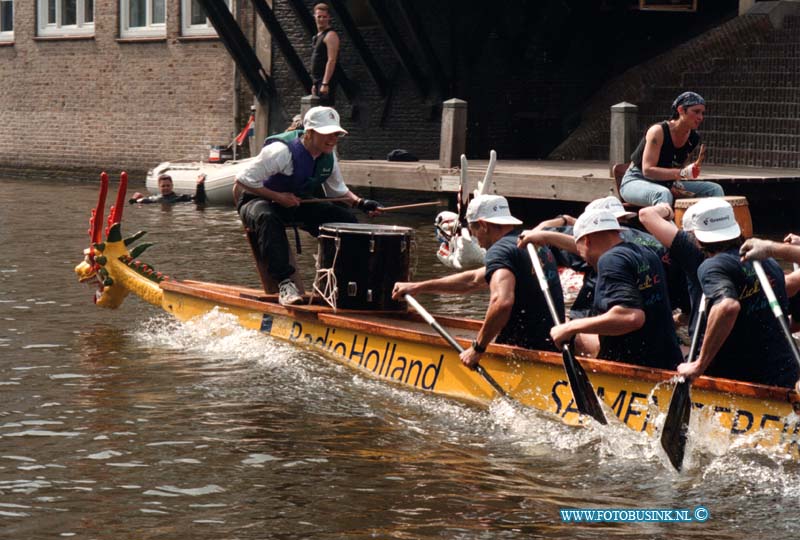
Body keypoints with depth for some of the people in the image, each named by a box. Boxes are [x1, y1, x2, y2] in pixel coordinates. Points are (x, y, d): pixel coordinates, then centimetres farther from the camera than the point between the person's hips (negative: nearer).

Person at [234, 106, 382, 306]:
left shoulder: (329, 158, -5)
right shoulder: (282, 151, -28)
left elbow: (338, 191, 10)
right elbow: (242, 181, -27)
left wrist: (361, 203, -9)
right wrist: (278, 197, -28)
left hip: (299, 204, 7)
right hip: (261, 201, -7)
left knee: (347, 220, -9)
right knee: (268, 218, -43)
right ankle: (284, 282, -41)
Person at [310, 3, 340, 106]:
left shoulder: (330, 35, -9)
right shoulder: (317, 36, 20)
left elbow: (331, 61, -18)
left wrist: (325, 83, -24)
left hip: (326, 81, -10)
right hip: (318, 81, 10)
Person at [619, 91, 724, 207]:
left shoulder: (694, 138, 0)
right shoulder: (658, 131, -21)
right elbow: (647, 170, -27)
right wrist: (682, 173, -37)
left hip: (668, 184, 7)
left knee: (715, 189, -5)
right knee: (663, 194, -42)